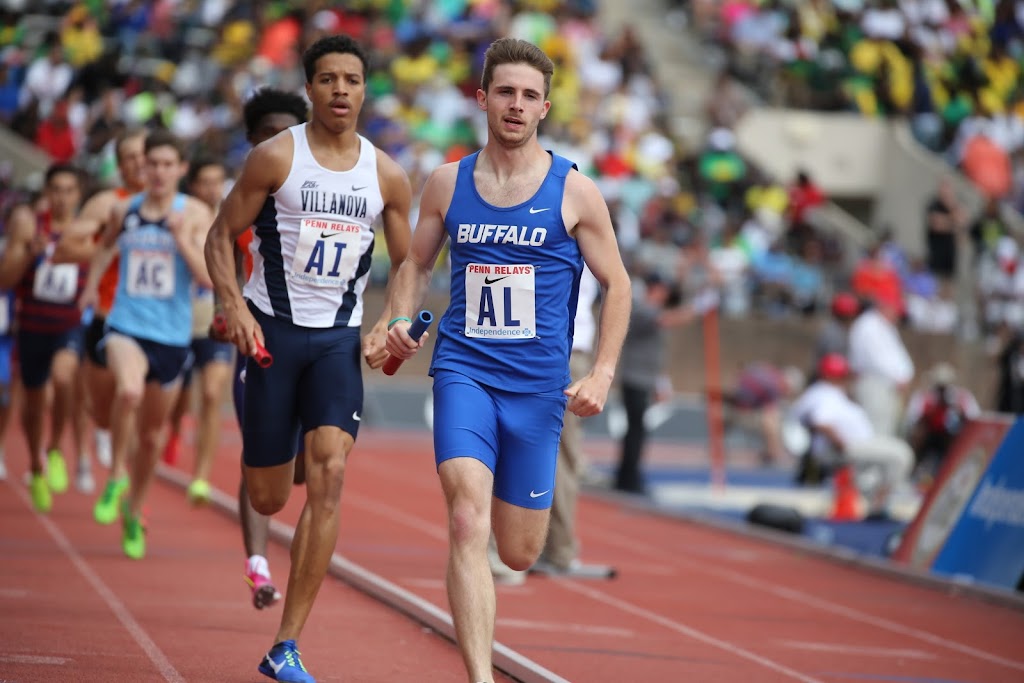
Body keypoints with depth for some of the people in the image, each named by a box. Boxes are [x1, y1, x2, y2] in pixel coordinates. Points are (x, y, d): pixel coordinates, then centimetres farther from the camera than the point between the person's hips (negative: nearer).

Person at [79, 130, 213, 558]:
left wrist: (183, 239, -21)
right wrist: (92, 284, 14)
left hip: (172, 336, 1)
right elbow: (107, 245, 26)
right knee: (129, 390, -34)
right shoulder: (125, 211, 3)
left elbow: (209, 279, -11)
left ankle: (134, 514, 35)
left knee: (152, 434, 13)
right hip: (126, 327, -1)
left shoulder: (196, 214, -3)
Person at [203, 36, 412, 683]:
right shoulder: (276, 157, -4)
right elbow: (222, 235, 0)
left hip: (339, 338, 2)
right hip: (272, 330, -2)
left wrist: (388, 325, -4)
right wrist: (234, 306, -15)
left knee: (330, 475, -17)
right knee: (267, 498, 2)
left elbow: (407, 265, 14)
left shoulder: (387, 176, 4)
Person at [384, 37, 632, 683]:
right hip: (463, 370, 0)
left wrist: (602, 375, -5)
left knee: (520, 553, 8)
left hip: (538, 385, 0)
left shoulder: (575, 191, -1)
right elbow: (417, 263, 18)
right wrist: (402, 319, -2)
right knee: (467, 523, -20)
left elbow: (617, 285, 5)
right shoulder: (448, 183, 5)